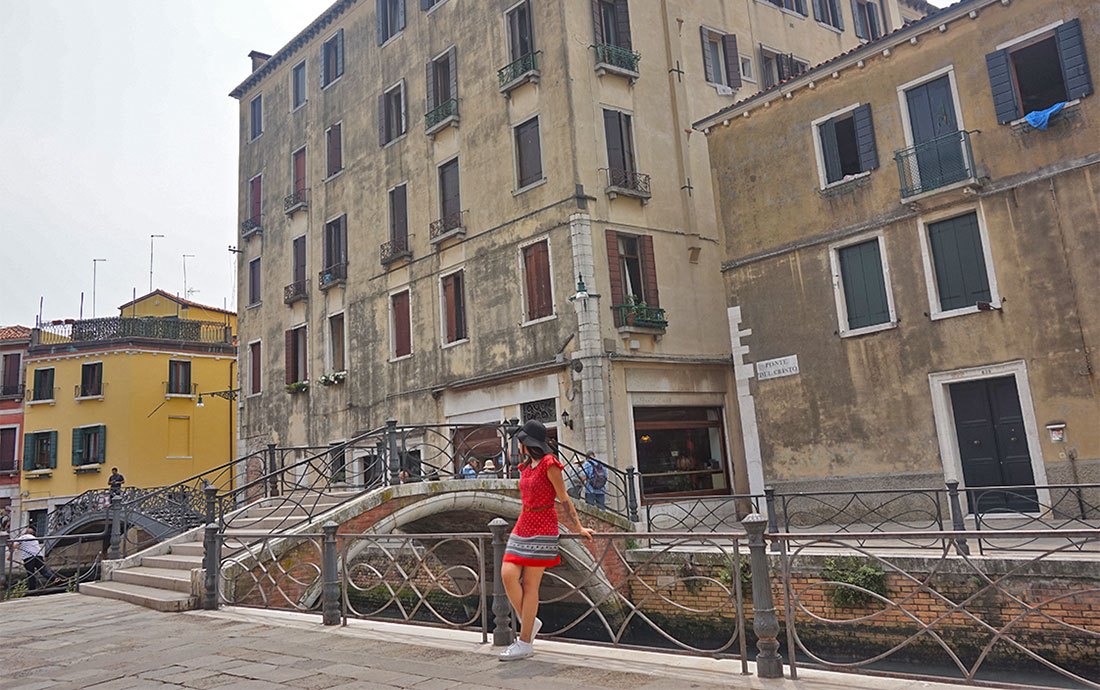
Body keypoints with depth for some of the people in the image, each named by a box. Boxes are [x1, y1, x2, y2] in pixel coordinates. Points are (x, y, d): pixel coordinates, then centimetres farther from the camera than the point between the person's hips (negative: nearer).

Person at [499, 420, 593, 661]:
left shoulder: (549, 464, -9)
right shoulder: (526, 466, 15)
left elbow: (564, 499, -6)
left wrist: (578, 528, -2)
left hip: (542, 528, -7)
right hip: (523, 525, 7)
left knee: (530, 585, -5)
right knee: (508, 575, -7)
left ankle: (525, 643, 2)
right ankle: (529, 622, 11)